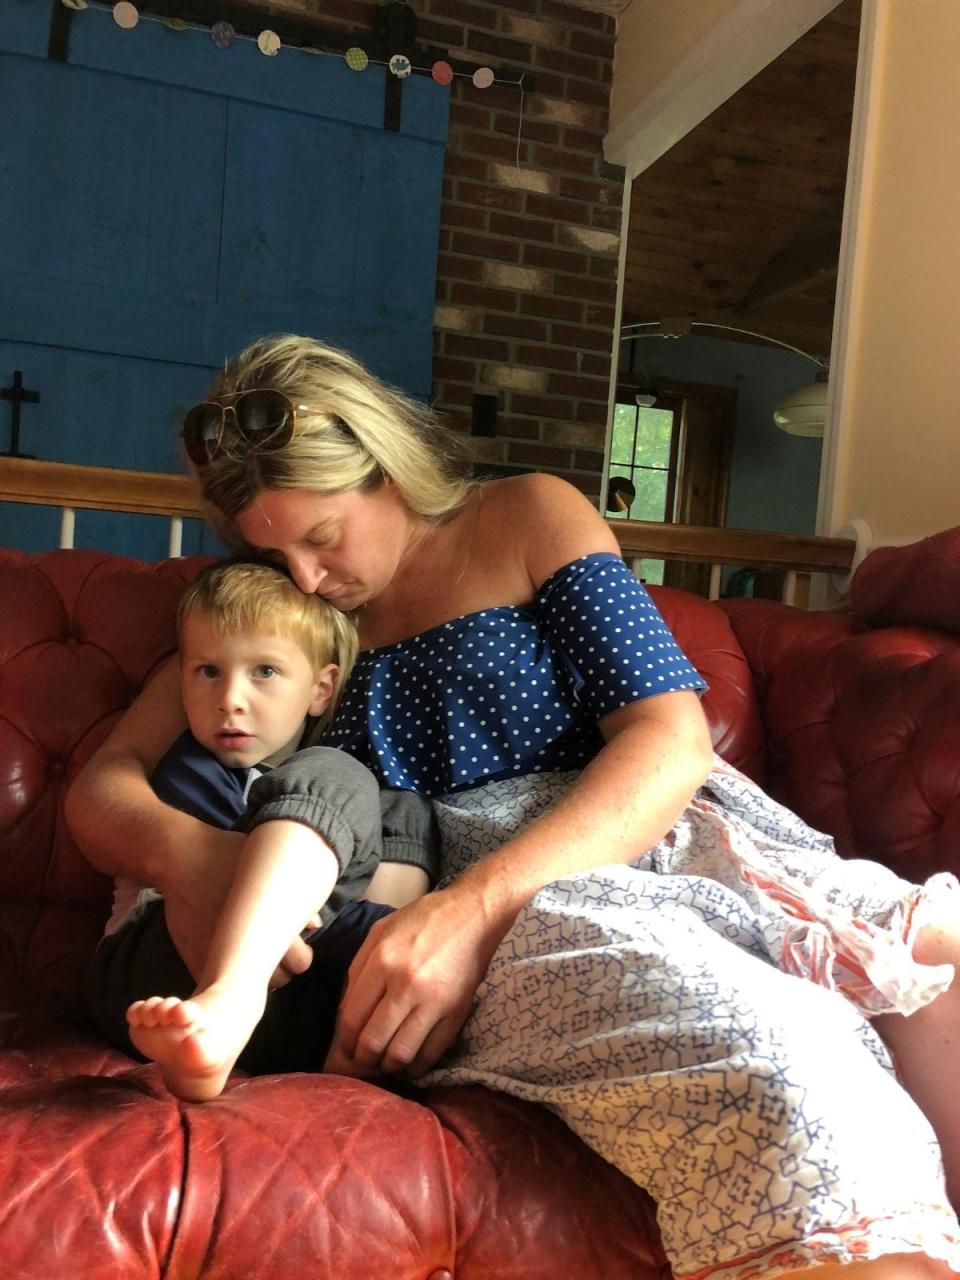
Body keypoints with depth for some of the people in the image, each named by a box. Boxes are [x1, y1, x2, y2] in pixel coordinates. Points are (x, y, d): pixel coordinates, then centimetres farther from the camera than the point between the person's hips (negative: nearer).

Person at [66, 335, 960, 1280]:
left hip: (653, 837, 1)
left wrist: (479, 902, -17)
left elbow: (670, 735, -2)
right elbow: (103, 786, 12)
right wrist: (177, 849, -15)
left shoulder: (529, 519, 10)